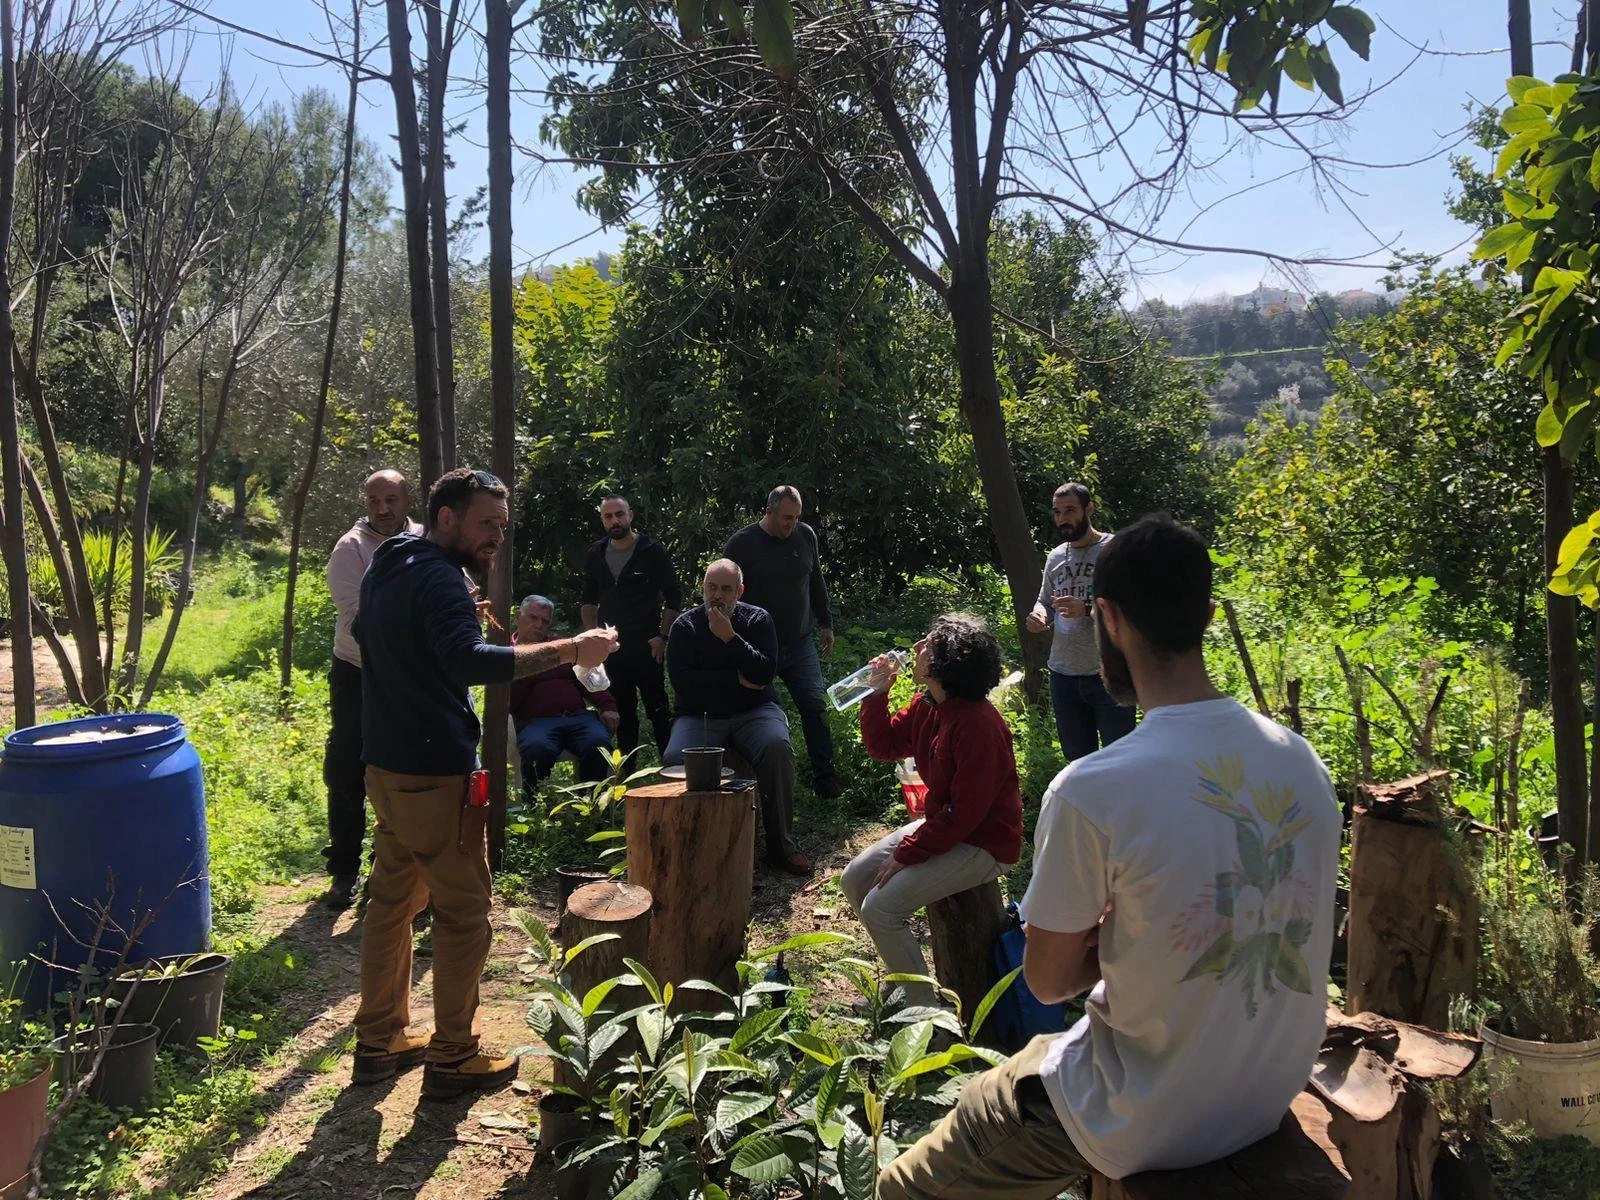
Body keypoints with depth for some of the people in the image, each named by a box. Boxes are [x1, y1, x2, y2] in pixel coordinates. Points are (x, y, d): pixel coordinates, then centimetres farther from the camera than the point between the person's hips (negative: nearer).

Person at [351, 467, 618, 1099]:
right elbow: (469, 661, -36)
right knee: (464, 911, 1)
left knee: (392, 899, 18)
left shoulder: (388, 567, 12)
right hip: (434, 774, -10)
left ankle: (380, 1041, 29)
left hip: (386, 765, 10)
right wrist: (568, 649, -38)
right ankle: (453, 1057, 11)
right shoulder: (437, 578, -19)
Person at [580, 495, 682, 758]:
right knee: (622, 711, 10)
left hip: (647, 646, -4)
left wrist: (662, 637, -9)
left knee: (657, 707, -3)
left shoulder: (652, 551, -3)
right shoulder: (596, 555, 10)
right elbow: (589, 600, 19)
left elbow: (674, 596, -2)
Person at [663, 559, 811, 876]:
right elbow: (682, 681, -11)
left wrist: (730, 638, -17)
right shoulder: (685, 626, 3)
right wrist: (737, 680, -11)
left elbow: (765, 673, -10)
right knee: (675, 758, -31)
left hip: (754, 712, 0)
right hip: (700, 716, 0)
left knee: (777, 747, -32)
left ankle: (780, 844, -19)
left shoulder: (758, 620, 4)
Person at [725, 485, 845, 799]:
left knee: (816, 706, -2)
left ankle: (825, 777, 8)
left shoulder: (805, 535, 5)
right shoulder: (741, 544, -8)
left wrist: (825, 624, 18)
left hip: (800, 643, 3)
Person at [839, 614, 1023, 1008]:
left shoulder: (979, 726, -28)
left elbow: (964, 812, -27)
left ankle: (923, 1010, -1)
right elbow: (883, 746, 13)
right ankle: (903, 976, 22)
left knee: (880, 907, -18)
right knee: (855, 879, 8)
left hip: (983, 845, -10)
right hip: (941, 825, 10)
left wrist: (906, 854, -20)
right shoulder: (927, 706, 0)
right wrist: (877, 693, -1)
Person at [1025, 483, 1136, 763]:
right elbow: (1044, 601, 21)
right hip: (1063, 674, 6)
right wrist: (1039, 615, -3)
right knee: (1076, 758, 18)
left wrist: (1087, 610, -30)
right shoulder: (1056, 556, 11)